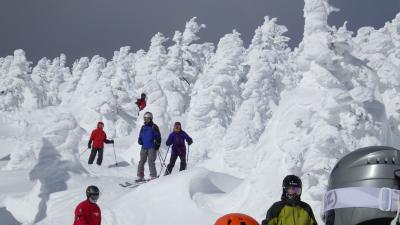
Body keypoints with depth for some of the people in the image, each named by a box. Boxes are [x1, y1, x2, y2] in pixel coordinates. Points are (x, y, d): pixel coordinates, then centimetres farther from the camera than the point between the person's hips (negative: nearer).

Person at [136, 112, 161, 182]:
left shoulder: (154, 127, 0)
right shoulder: (143, 127, 15)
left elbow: (158, 137, 0)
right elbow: (140, 136, 24)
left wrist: (157, 144, -11)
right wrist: (139, 140, 3)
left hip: (152, 147, -5)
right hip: (144, 147, 5)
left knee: (151, 162, -9)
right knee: (141, 162, 2)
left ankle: (153, 176, -3)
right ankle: (140, 177, 7)